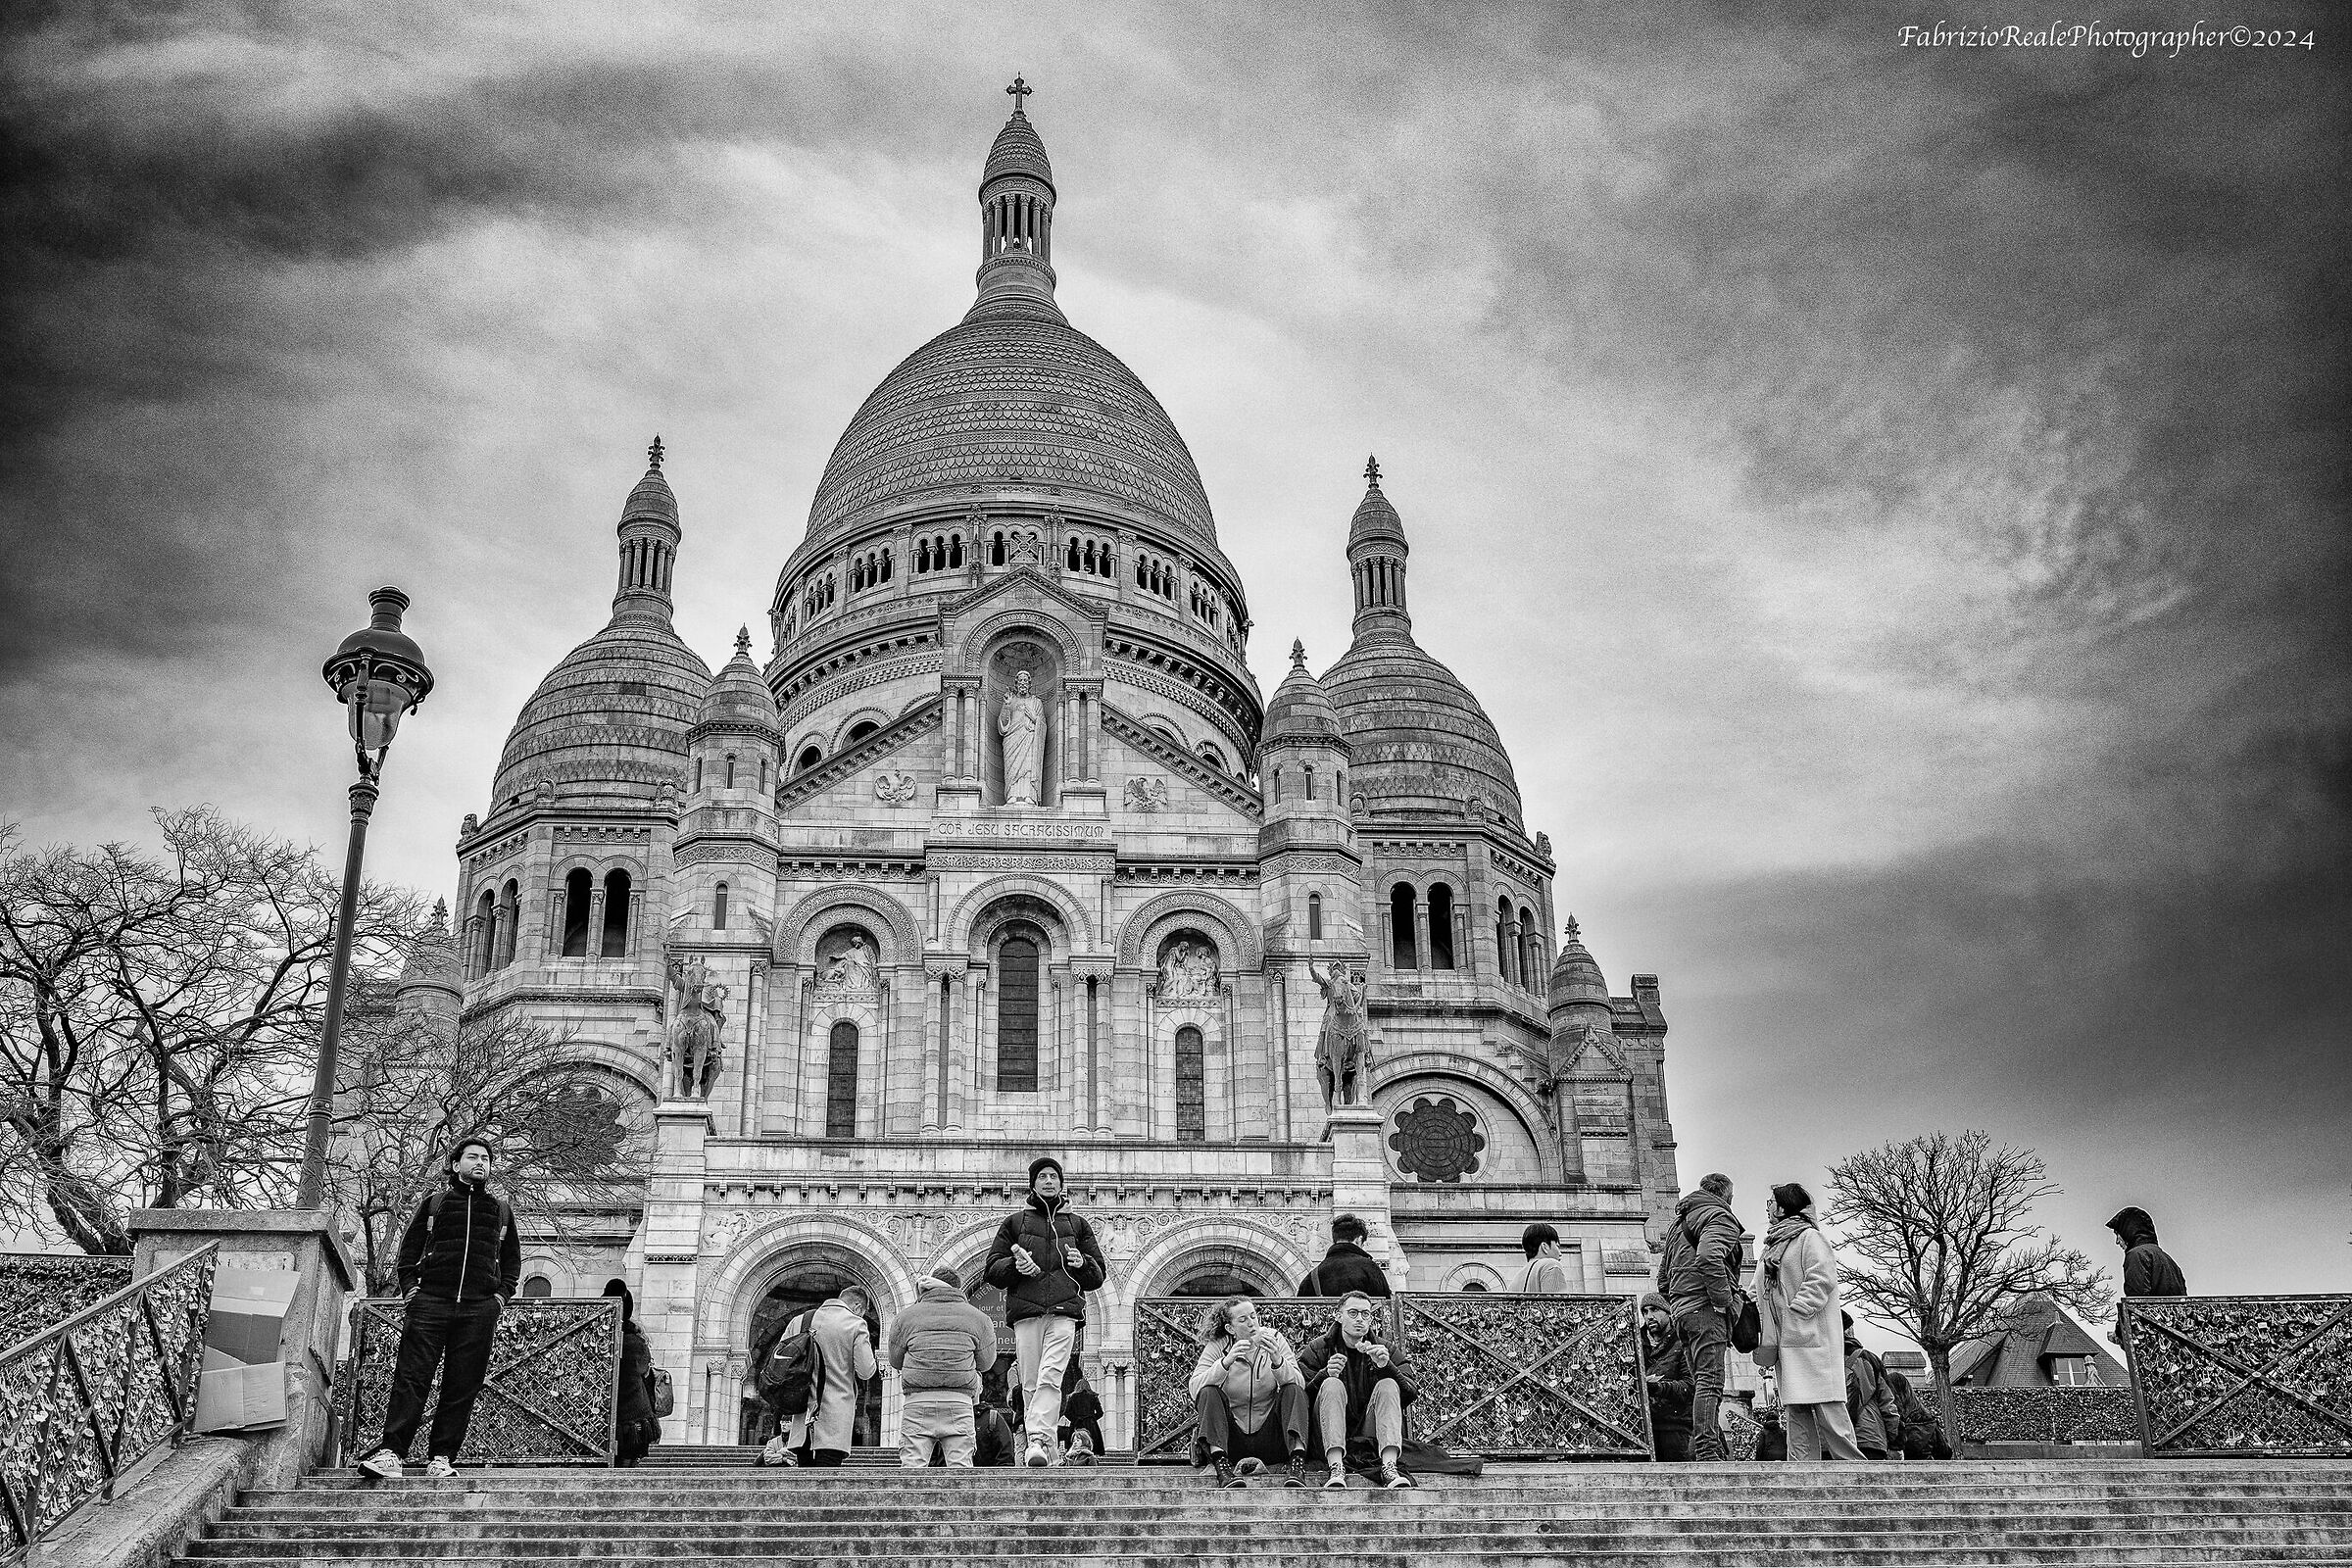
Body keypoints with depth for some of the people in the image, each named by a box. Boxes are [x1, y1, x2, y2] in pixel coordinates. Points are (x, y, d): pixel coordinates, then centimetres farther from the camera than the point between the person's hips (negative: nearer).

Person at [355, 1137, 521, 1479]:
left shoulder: (501, 1210, 21)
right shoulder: (434, 1203, 17)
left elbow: (512, 1259, 22)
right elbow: (408, 1249, 14)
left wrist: (501, 1295, 7)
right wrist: (411, 1288, 0)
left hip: (479, 1309, 1)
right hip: (430, 1303, -1)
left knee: (463, 1387, -3)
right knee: (411, 1378, -11)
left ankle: (441, 1457, -1)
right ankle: (390, 1451, -15)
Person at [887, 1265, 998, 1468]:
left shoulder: (907, 1316, 11)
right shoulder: (977, 1317, 11)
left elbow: (895, 1362, 18)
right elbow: (985, 1362, 18)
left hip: (917, 1401, 0)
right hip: (959, 1402, 0)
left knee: (912, 1466, 1)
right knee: (961, 1467, 1)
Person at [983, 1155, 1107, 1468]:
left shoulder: (1077, 1224, 21)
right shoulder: (1014, 1222, 19)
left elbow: (1099, 1275, 19)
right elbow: (992, 1270, 13)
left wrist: (1082, 1263, -3)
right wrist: (1015, 1266, -7)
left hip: (1064, 1311, -1)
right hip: (1025, 1311, 1)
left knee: (1050, 1377, -18)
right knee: (1030, 1383, -3)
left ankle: (1038, 1441, -26)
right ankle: (1046, 1446, 4)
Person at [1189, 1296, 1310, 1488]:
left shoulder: (1275, 1340, 2)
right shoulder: (1217, 1347, -2)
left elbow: (1299, 1384, -11)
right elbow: (1194, 1388, -17)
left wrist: (1277, 1361, -30)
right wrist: (1226, 1362, -30)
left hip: (1269, 1441, 1)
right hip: (1231, 1441, -1)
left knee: (1293, 1390, -20)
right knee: (1209, 1392, -23)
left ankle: (1297, 1464, -34)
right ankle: (1221, 1465, -36)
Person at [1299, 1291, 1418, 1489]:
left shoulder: (1384, 1350, 11)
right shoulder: (1318, 1348, 7)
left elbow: (1411, 1394, -2)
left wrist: (1387, 1366, -19)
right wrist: (1324, 1374, -23)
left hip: (1370, 1433, 1)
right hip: (1331, 1435, -1)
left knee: (1388, 1385, -20)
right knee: (1332, 1385, -26)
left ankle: (1390, 1466, -39)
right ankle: (1336, 1469, -42)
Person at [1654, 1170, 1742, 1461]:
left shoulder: (1678, 1223, 27)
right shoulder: (1719, 1217, -2)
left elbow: (1662, 1279, 27)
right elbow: (1708, 1258, -23)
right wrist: (1723, 1299, -17)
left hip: (1681, 1308, 9)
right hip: (1707, 1308, -9)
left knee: (1702, 1383, 11)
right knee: (1710, 1380, -14)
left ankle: (1701, 1452, 9)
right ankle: (1707, 1451, -21)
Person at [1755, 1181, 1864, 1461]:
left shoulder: (1809, 1237, -3)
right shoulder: (1775, 1244, 23)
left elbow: (1822, 1279, -15)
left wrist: (1795, 1312, -18)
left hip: (1811, 1336, -9)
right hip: (1785, 1341, 9)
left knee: (1827, 1409, -11)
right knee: (1795, 1408, 3)